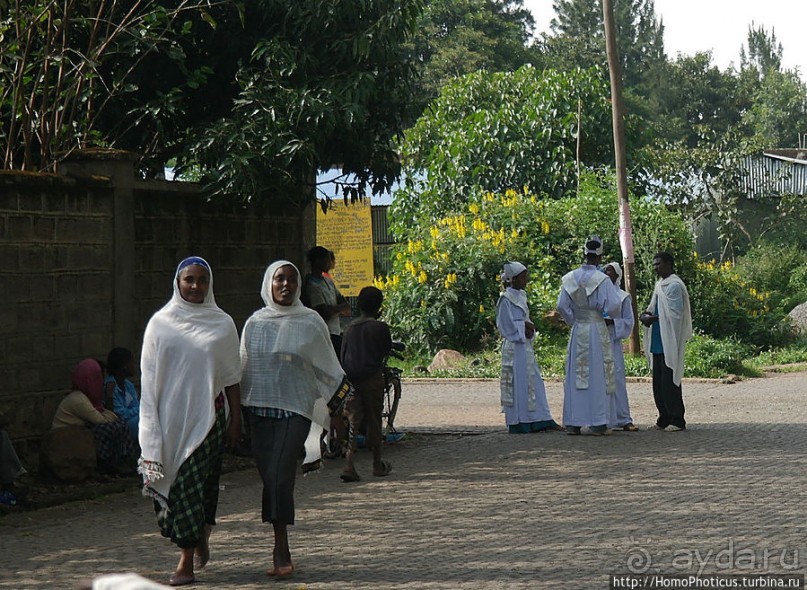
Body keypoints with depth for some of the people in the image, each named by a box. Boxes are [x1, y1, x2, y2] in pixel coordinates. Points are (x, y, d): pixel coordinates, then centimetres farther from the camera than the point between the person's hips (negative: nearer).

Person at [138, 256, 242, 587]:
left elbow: (231, 377, 7)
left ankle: (187, 560, 1)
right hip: (171, 414, 1)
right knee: (175, 482, -1)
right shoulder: (160, 323, 6)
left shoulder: (222, 324, 6)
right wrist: (150, 421, 2)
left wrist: (236, 420, 3)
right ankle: (198, 540, 20)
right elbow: (148, 375, 7)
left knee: (195, 482, -5)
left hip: (207, 414, -1)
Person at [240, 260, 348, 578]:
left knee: (279, 475, -15)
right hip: (260, 409, 3)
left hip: (295, 409, -3)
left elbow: (328, 368, 9)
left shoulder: (310, 322, 3)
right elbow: (243, 369, 17)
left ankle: (281, 553, -12)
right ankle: (281, 553, 9)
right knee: (270, 477, 2)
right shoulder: (255, 323, 10)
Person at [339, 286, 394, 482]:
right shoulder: (380, 328, -6)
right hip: (373, 379, -3)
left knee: (353, 421, 2)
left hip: (352, 380, 3)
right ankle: (377, 464, 20)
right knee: (374, 421, 9)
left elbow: (343, 357, 11)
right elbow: (387, 350, 8)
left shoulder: (350, 329, 7)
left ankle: (349, 464, -13)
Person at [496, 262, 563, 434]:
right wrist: (525, 326, -9)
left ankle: (541, 420, 9)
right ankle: (517, 423, -3)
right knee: (518, 384, -7)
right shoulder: (506, 299, -10)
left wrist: (528, 327, -1)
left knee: (533, 382, 7)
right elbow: (507, 325, -14)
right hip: (514, 347, -9)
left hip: (526, 346, 9)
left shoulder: (520, 296, 16)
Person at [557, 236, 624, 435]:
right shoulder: (601, 280, -11)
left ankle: (573, 423, 8)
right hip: (597, 329, -4)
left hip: (577, 330, 4)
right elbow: (613, 307, -13)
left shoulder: (570, 278, 1)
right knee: (597, 376, 1)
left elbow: (562, 306, 1)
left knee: (576, 375, 8)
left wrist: (574, 322, 12)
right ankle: (597, 423, 1)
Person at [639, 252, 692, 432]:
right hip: (658, 342, 9)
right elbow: (653, 308, 21)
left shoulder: (674, 286, -12)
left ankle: (677, 420, -1)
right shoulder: (660, 285, 17)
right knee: (658, 382, 11)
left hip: (669, 341, -9)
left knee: (669, 381, -7)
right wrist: (646, 315, 0)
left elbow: (675, 314, -18)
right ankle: (664, 419, 18)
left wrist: (654, 318, -13)